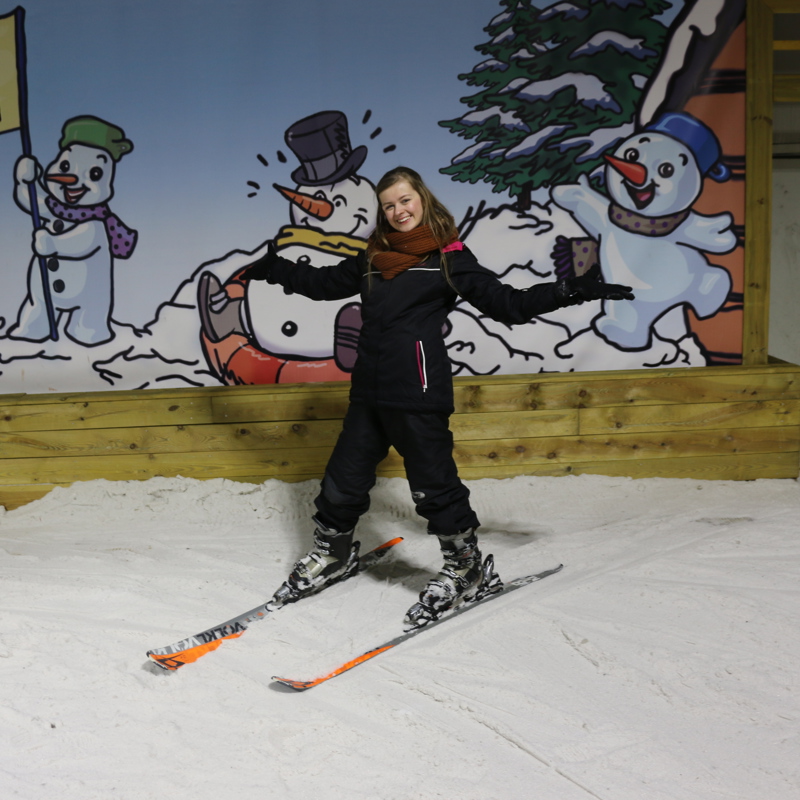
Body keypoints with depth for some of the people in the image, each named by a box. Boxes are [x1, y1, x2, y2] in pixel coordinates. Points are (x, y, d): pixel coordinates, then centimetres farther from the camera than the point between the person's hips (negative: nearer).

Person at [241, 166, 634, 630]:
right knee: (344, 482, 13)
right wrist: (274, 269, 33)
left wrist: (573, 292, -14)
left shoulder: (450, 258, 0)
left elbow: (509, 304, -4)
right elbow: (323, 283, 29)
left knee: (434, 486, 0)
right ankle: (334, 555, 36)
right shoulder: (373, 260, 15)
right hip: (369, 391, 6)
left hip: (419, 395, -6)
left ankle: (468, 570, 18)